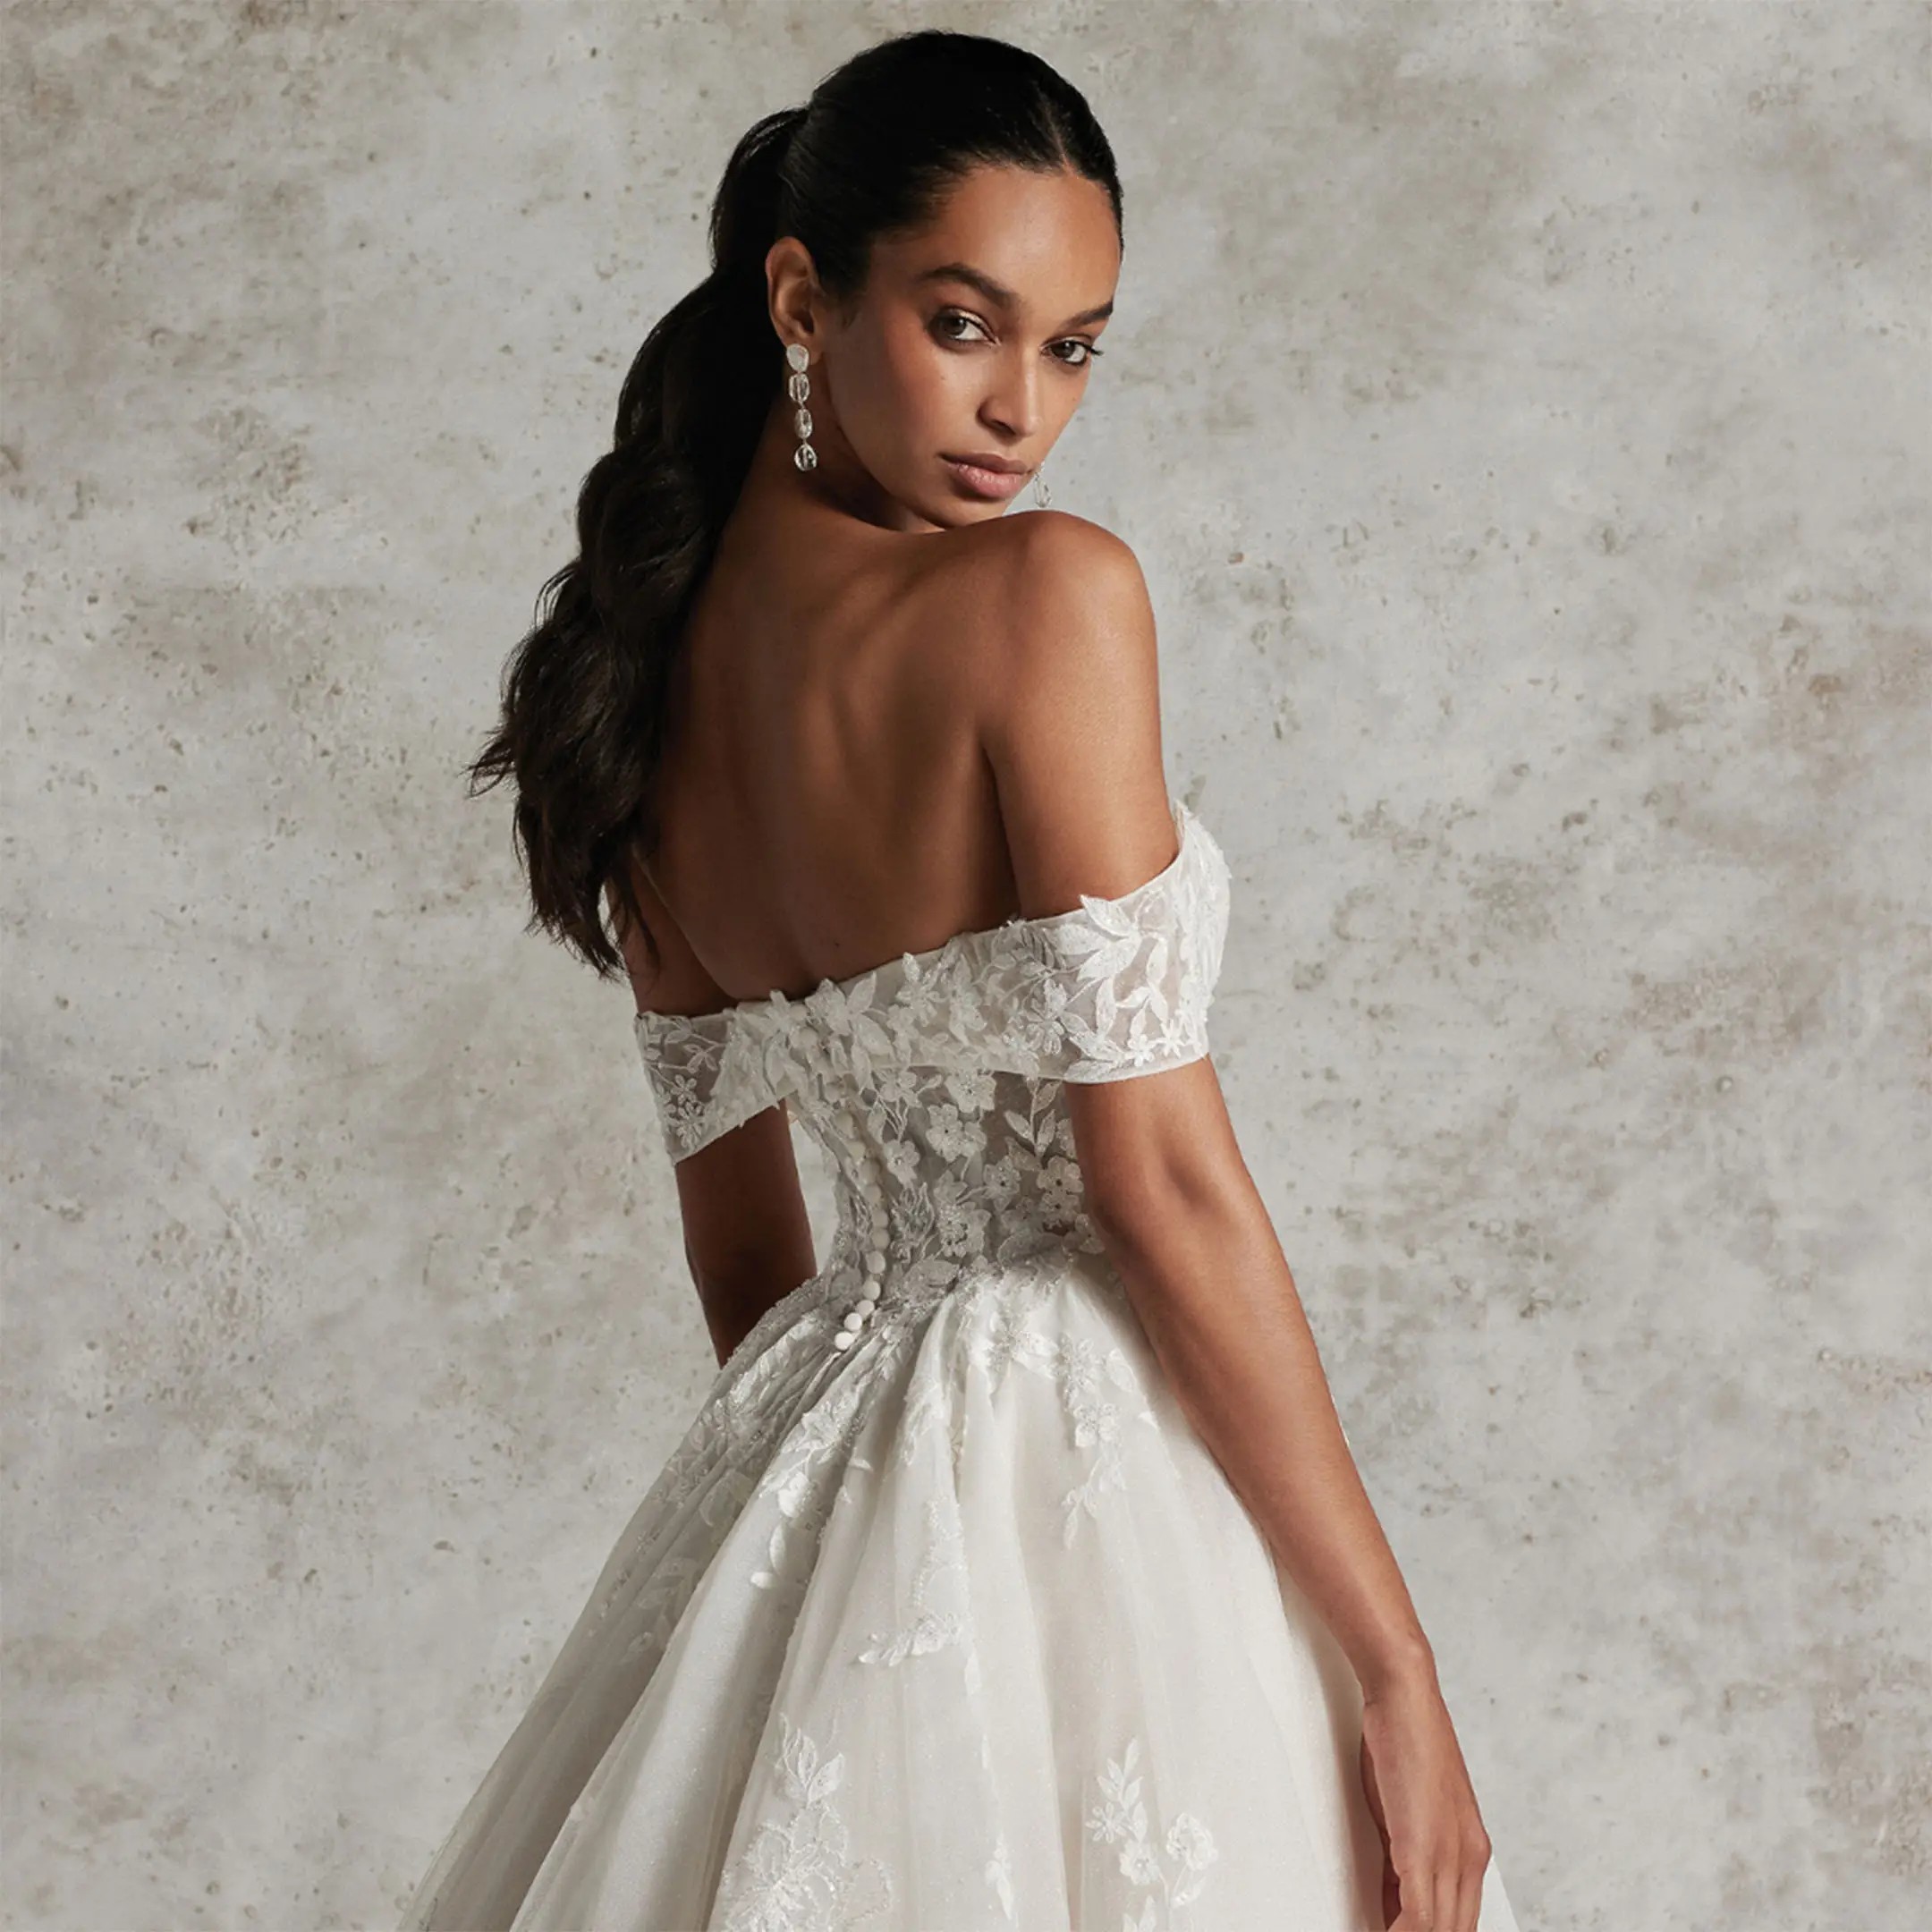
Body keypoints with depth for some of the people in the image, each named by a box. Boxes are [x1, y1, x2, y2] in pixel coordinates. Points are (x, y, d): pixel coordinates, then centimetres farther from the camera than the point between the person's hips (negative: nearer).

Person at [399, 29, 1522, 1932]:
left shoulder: (658, 681, 6)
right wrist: (1397, 1670, -14)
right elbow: (1161, 1182, -18)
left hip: (816, 1436, 7)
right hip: (1094, 1457, -7)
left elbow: (742, 1242, 12)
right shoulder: (1047, 593, -15)